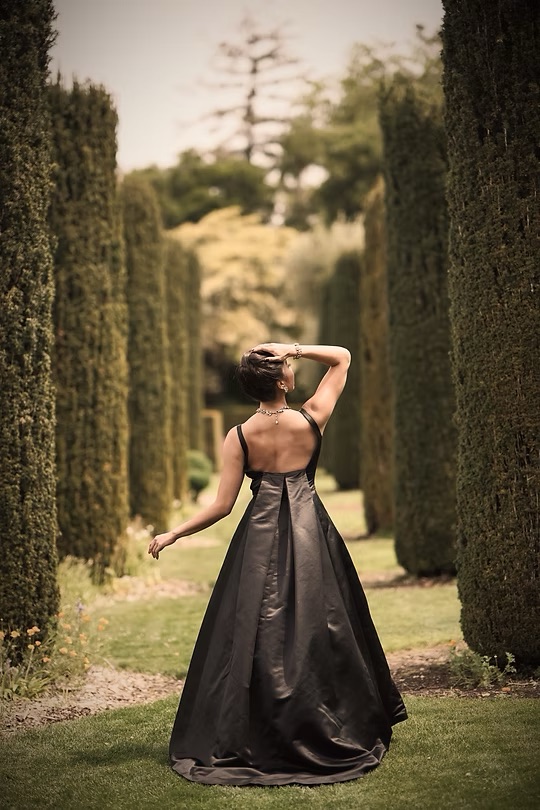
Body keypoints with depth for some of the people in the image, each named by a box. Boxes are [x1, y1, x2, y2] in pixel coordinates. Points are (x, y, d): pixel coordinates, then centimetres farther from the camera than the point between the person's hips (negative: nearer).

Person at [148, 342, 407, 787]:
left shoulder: (238, 436, -6)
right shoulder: (311, 420, -7)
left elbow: (222, 505, -7)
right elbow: (342, 358, 6)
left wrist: (172, 535, 4)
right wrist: (295, 348, -6)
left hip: (260, 536, 0)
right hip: (309, 533, 0)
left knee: (253, 636, 6)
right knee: (316, 632, 8)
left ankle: (246, 740, 10)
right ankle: (334, 736, 16)